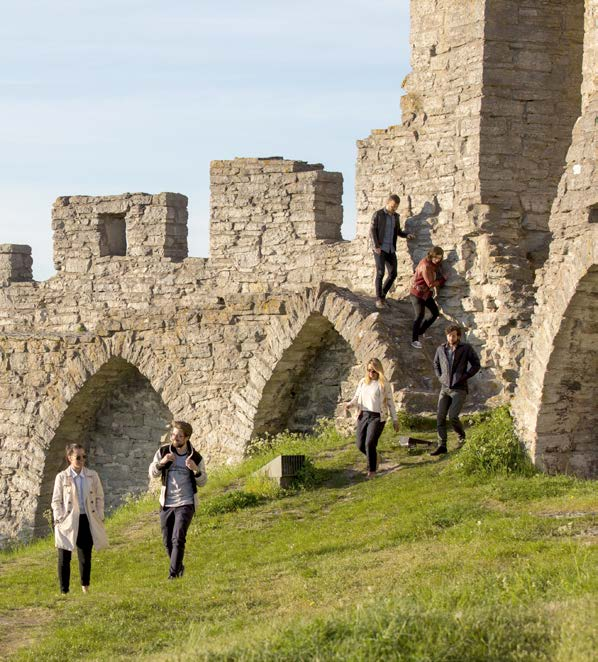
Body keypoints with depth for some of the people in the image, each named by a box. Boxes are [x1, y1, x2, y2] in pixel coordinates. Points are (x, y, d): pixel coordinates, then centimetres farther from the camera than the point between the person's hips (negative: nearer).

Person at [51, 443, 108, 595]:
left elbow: (99, 497, 10)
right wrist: (59, 520, -8)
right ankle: (64, 591, 8)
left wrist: (99, 518, 3)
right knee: (64, 558, 2)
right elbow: (56, 501, 0)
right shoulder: (62, 477, -1)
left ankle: (85, 588, 19)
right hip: (68, 522, -2)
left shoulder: (92, 476, 5)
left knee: (86, 556, 5)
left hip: (87, 520, 2)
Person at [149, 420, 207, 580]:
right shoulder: (163, 451, -1)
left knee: (178, 540, -16)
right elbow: (152, 474, 1)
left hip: (185, 504, -3)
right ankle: (179, 567, 33)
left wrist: (196, 470, -18)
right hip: (166, 504, 3)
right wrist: (161, 463, -19)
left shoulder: (195, 457, -4)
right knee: (168, 542, 10)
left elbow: (202, 482, 3)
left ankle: (173, 574, -15)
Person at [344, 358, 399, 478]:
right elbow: (357, 398, 16)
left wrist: (394, 419, 3)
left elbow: (390, 402, 3)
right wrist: (350, 404, -7)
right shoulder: (363, 382, 11)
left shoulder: (383, 384, -2)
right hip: (363, 415, 5)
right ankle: (374, 457, 37)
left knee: (369, 443, -16)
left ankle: (372, 470, 3)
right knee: (360, 445, 5)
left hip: (377, 417, -5)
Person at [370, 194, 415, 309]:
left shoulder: (396, 216, 12)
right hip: (380, 249, -6)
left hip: (391, 250, 6)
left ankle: (382, 295, 16)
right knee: (380, 272, -16)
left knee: (393, 274, -1)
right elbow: (372, 231, -10)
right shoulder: (378, 214, -6)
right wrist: (376, 246, -21)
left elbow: (398, 232, 22)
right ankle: (379, 299, -11)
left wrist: (407, 235, 2)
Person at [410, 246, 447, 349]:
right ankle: (414, 340, -10)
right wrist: (442, 280, -9)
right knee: (420, 315, -17)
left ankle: (421, 332, 20)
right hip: (417, 294, -9)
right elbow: (430, 283, -22)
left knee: (436, 313, 7)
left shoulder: (433, 264, 3)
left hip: (426, 293, 9)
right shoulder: (426, 266, -25)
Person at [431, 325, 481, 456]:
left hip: (459, 390, -5)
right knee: (440, 416, -2)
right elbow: (436, 364, 24)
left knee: (452, 416, -14)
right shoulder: (441, 349, 6)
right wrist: (440, 377, 9)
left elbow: (476, 364, -1)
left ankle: (462, 437, 12)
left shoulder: (466, 348, -5)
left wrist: (464, 377, -8)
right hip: (445, 388, 5)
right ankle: (442, 446, 2)